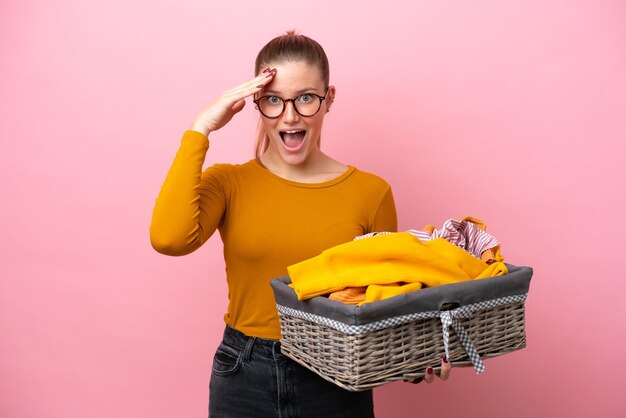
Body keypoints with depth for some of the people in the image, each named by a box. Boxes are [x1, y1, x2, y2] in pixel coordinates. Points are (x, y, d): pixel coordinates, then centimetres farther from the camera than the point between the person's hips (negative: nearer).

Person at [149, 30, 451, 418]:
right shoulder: (229, 183, -5)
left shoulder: (371, 192, -5)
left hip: (337, 382, 0)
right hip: (244, 379, 1)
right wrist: (201, 129, -18)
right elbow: (168, 239, -24)